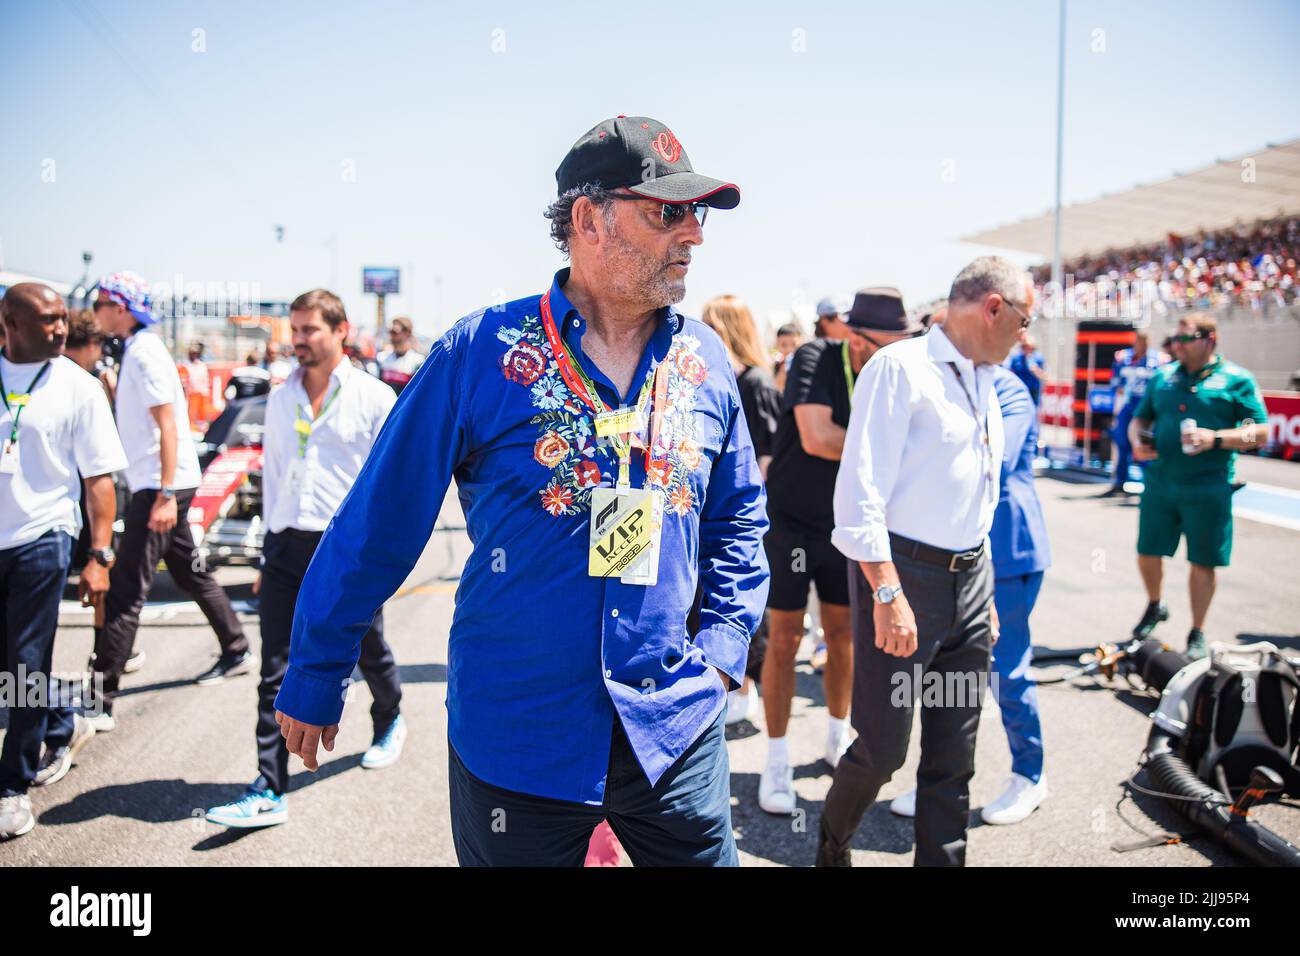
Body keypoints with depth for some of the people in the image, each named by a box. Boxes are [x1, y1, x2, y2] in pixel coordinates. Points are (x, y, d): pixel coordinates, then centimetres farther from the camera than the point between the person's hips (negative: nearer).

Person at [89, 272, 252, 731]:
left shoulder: (144, 352, -15)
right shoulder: (139, 349, 13)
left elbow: (168, 425, -20)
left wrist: (165, 495, -24)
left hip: (160, 486, -10)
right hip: (157, 484, 10)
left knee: (125, 591, -8)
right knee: (191, 573, 19)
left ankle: (101, 700, -5)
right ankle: (237, 651, 32)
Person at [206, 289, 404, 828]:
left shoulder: (374, 398, -4)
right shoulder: (280, 400, 11)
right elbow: (272, 476, 17)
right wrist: (270, 548, 15)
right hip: (287, 547, 4)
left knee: (369, 652, 16)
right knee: (276, 674, -1)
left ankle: (389, 722, 45)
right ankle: (269, 792, 4)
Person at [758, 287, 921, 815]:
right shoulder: (815, 357, -18)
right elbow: (816, 439, -30)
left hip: (846, 525, 4)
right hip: (789, 520, -4)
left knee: (843, 633, 13)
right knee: (784, 639, 0)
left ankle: (837, 738, 33)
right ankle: (776, 761, 12)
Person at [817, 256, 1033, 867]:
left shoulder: (985, 382, 16)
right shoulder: (900, 367, -10)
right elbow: (860, 491, -18)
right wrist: (888, 593, -22)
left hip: (969, 581, 8)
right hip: (901, 572, -8)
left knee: (954, 757, 11)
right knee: (882, 748, 0)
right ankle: (831, 847, 27)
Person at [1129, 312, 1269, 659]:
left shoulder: (1236, 379, -3)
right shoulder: (1162, 376, 9)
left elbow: (1261, 432, -6)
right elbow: (1140, 419, 18)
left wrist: (1216, 439, -21)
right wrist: (1137, 441, -5)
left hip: (1207, 487, -3)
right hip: (1159, 482, 4)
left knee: (1203, 562, 5)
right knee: (1148, 552, 10)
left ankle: (1197, 634, 21)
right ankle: (1154, 607, 38)